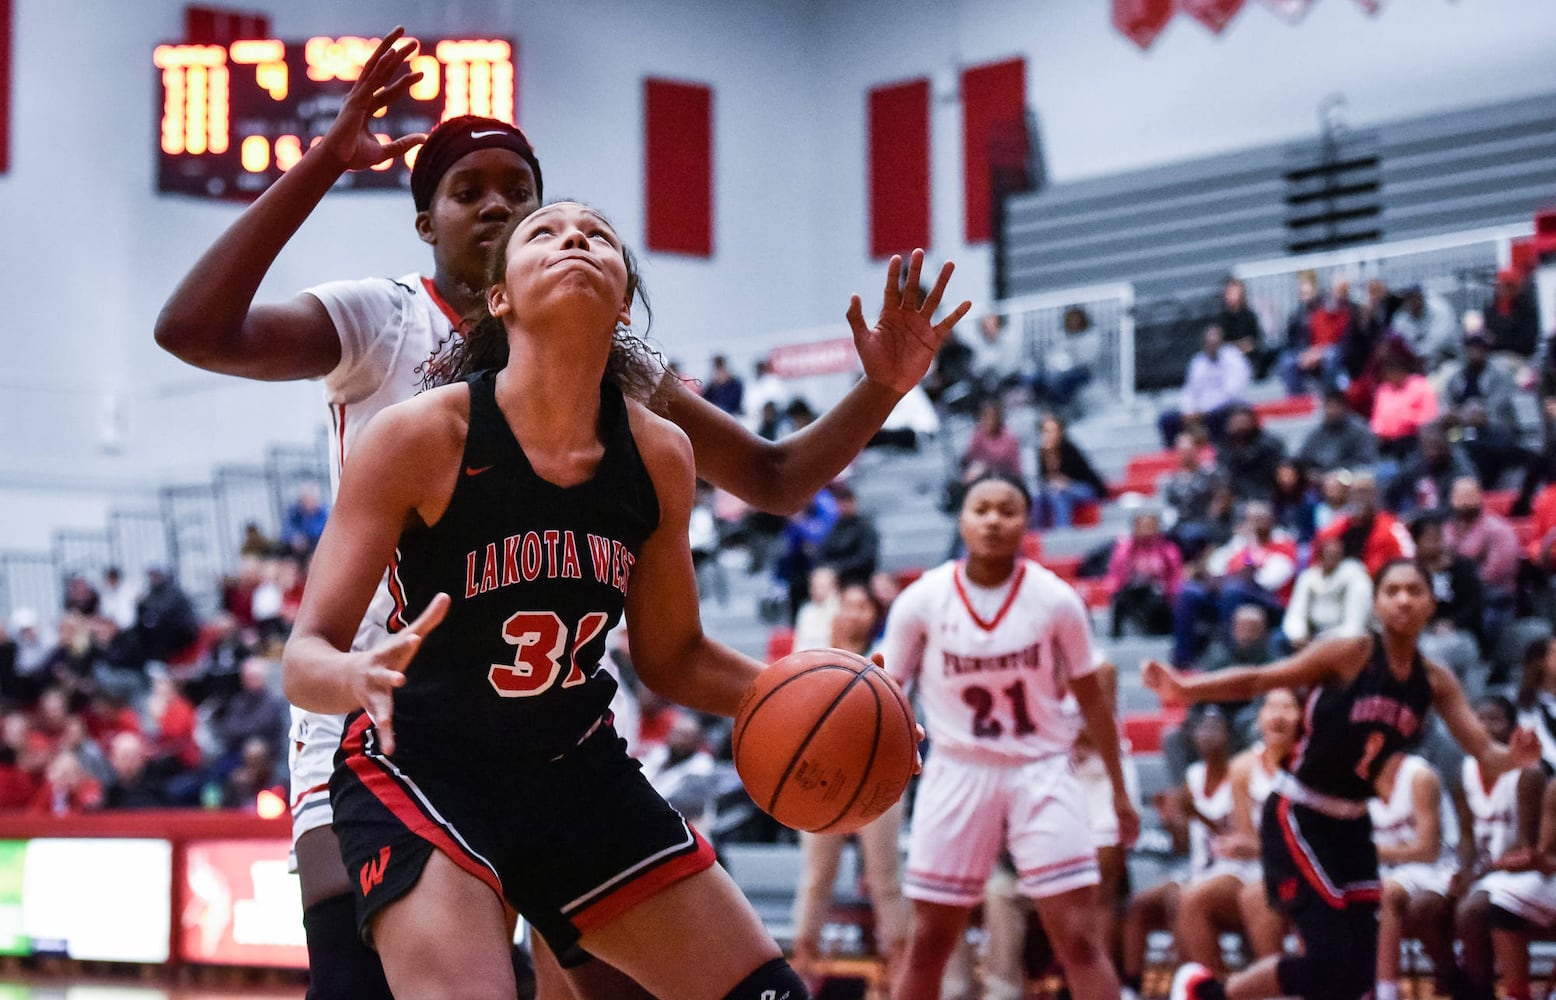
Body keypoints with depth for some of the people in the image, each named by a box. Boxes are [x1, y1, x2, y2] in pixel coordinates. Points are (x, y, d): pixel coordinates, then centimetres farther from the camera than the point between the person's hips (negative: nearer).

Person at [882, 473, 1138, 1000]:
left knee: (1080, 936, -8)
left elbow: (1091, 698, 4)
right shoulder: (922, 600, -9)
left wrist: (1119, 789, 6)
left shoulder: (1056, 600, -8)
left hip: (1041, 772, -1)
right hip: (958, 773, 1)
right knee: (928, 941, 5)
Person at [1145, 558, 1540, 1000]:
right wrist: (1184, 689, -25)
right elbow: (1255, 681, -12)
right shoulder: (1350, 654, -14)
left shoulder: (1435, 683, 3)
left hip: (1351, 825, 7)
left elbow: (1482, 749, 0)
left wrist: (1513, 757, -23)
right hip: (1297, 817, -7)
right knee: (1329, 957, -14)